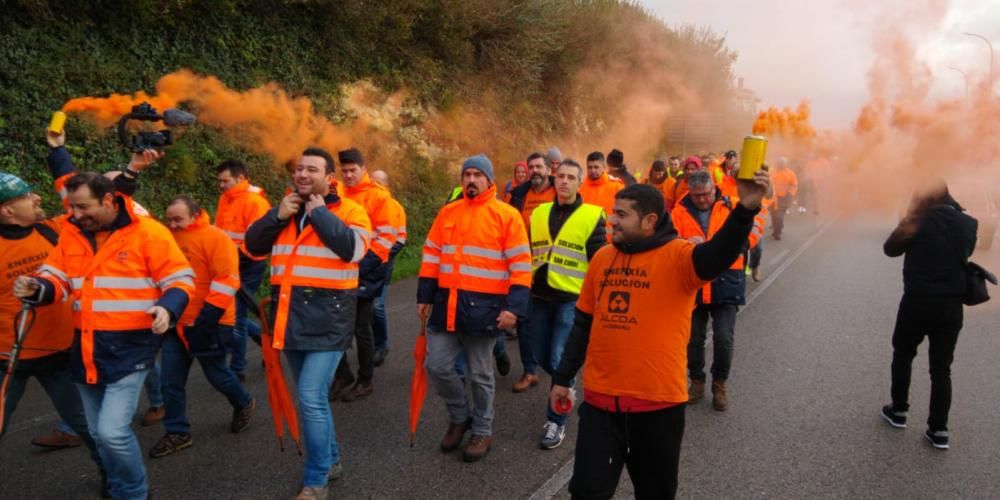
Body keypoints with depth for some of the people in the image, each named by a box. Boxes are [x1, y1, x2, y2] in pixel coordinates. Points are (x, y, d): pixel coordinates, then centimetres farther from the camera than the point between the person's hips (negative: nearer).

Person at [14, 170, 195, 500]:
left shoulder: (147, 232, -11)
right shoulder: (71, 234, 6)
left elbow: (179, 279, -9)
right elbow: (58, 278, 11)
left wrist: (167, 307, -28)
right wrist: (36, 288, -12)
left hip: (130, 346, -6)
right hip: (85, 347, 6)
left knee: (112, 431, -13)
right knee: (99, 433, 17)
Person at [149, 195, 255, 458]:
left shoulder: (215, 238, -14)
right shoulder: (171, 239, 6)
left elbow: (226, 281, -18)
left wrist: (207, 319, -20)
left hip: (206, 325, -6)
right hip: (176, 325, 6)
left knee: (217, 374, 10)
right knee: (171, 380, 7)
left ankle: (243, 404, 37)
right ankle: (177, 432, 20)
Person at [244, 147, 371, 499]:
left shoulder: (348, 210, -5)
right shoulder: (285, 209, 13)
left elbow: (353, 248, -22)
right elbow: (253, 245, 9)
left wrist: (320, 213, -15)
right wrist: (277, 216, -6)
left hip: (327, 318, -6)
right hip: (291, 316, 6)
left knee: (311, 399, -11)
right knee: (312, 397, 17)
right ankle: (330, 460, 35)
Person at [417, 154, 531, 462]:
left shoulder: (507, 215, -6)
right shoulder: (448, 212, 9)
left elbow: (521, 265, -9)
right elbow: (432, 255, 13)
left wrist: (514, 306, -16)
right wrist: (425, 296, 10)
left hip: (483, 307, -4)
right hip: (447, 304, 5)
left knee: (479, 374, 7)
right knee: (437, 366, 6)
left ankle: (482, 431, 26)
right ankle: (460, 417, 30)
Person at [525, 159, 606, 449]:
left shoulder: (592, 216, -5)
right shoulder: (539, 213, 9)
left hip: (573, 300, -5)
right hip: (540, 297, 5)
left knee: (559, 361, -7)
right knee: (542, 357, 12)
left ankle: (556, 422, 9)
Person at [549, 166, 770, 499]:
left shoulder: (677, 256, -10)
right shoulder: (603, 257, 5)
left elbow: (719, 256, -32)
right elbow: (583, 323, 12)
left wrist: (745, 210, -48)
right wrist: (563, 377, 14)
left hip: (658, 402, -3)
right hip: (600, 398, 4)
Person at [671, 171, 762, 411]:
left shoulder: (733, 206, 0)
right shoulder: (680, 211, 1)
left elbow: (754, 228, -6)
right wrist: (686, 244, -24)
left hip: (726, 282, -1)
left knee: (724, 338, -3)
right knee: (694, 337, 11)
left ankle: (719, 385, 20)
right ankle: (696, 381, 32)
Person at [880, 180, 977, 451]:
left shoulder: (921, 220, -8)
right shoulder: (968, 223, 3)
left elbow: (890, 249, 2)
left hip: (918, 302, -3)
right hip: (952, 305, 3)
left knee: (903, 356, 18)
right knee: (941, 367, 9)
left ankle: (899, 411, 27)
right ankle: (939, 429, 9)